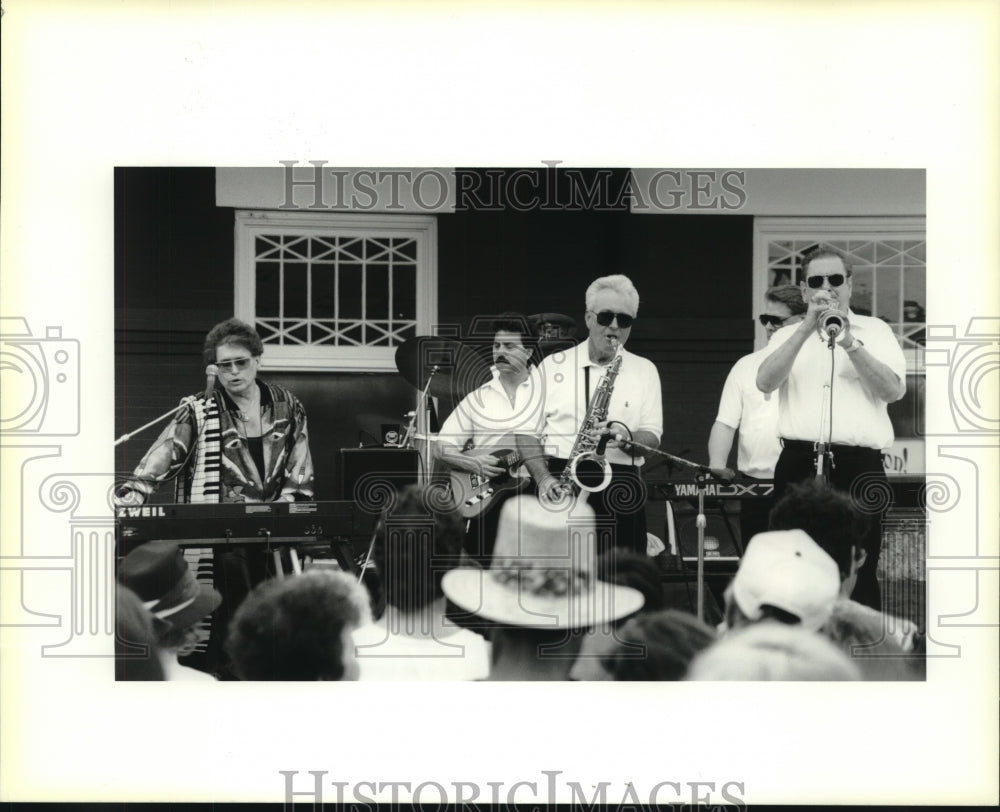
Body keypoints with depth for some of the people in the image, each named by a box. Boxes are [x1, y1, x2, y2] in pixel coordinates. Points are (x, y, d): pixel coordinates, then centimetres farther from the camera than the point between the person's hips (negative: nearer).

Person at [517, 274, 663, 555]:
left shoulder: (645, 370, 13)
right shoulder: (553, 365, 10)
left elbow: (652, 437, 6)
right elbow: (528, 432, 7)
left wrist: (625, 436, -16)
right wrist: (543, 478, -9)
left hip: (619, 490, 1)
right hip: (559, 485, -1)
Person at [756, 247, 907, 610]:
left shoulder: (875, 331, 12)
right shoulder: (788, 336, 16)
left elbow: (895, 390, -3)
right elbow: (765, 382, -3)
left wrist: (850, 344, -13)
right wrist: (807, 328, -11)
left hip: (859, 467, -1)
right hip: (799, 465, 2)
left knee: (859, 577, -4)